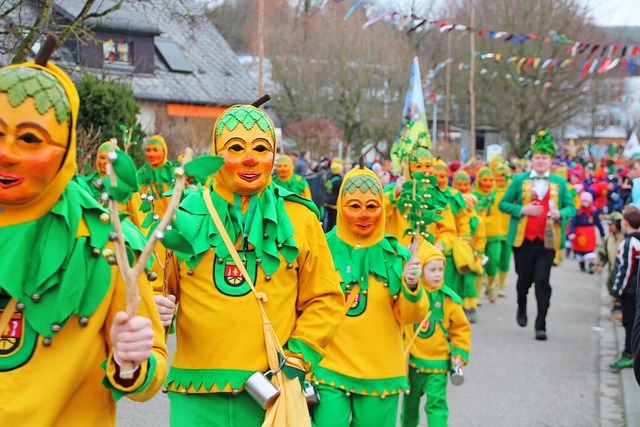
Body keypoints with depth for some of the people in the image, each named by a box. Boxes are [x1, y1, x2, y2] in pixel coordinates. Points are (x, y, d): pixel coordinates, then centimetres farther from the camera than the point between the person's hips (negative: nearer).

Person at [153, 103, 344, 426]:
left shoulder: (298, 217, 4)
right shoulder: (186, 214, 3)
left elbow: (325, 299, 8)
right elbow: (156, 288, 11)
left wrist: (296, 359, -3)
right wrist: (154, 309, -11)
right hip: (197, 391, 0)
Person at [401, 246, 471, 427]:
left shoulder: (449, 298, -9)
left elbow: (461, 328, 0)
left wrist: (460, 353, -5)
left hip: (438, 363, -2)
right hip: (411, 359, 2)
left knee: (436, 403, -6)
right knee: (410, 400, 20)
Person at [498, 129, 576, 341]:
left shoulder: (559, 183, 8)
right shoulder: (519, 180, 5)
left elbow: (571, 207, 10)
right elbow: (503, 204, 6)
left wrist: (560, 214, -12)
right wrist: (522, 209, -11)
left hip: (547, 239, 0)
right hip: (523, 239, 0)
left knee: (543, 281, -7)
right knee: (524, 278, 11)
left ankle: (541, 325, -1)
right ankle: (522, 309, 41)